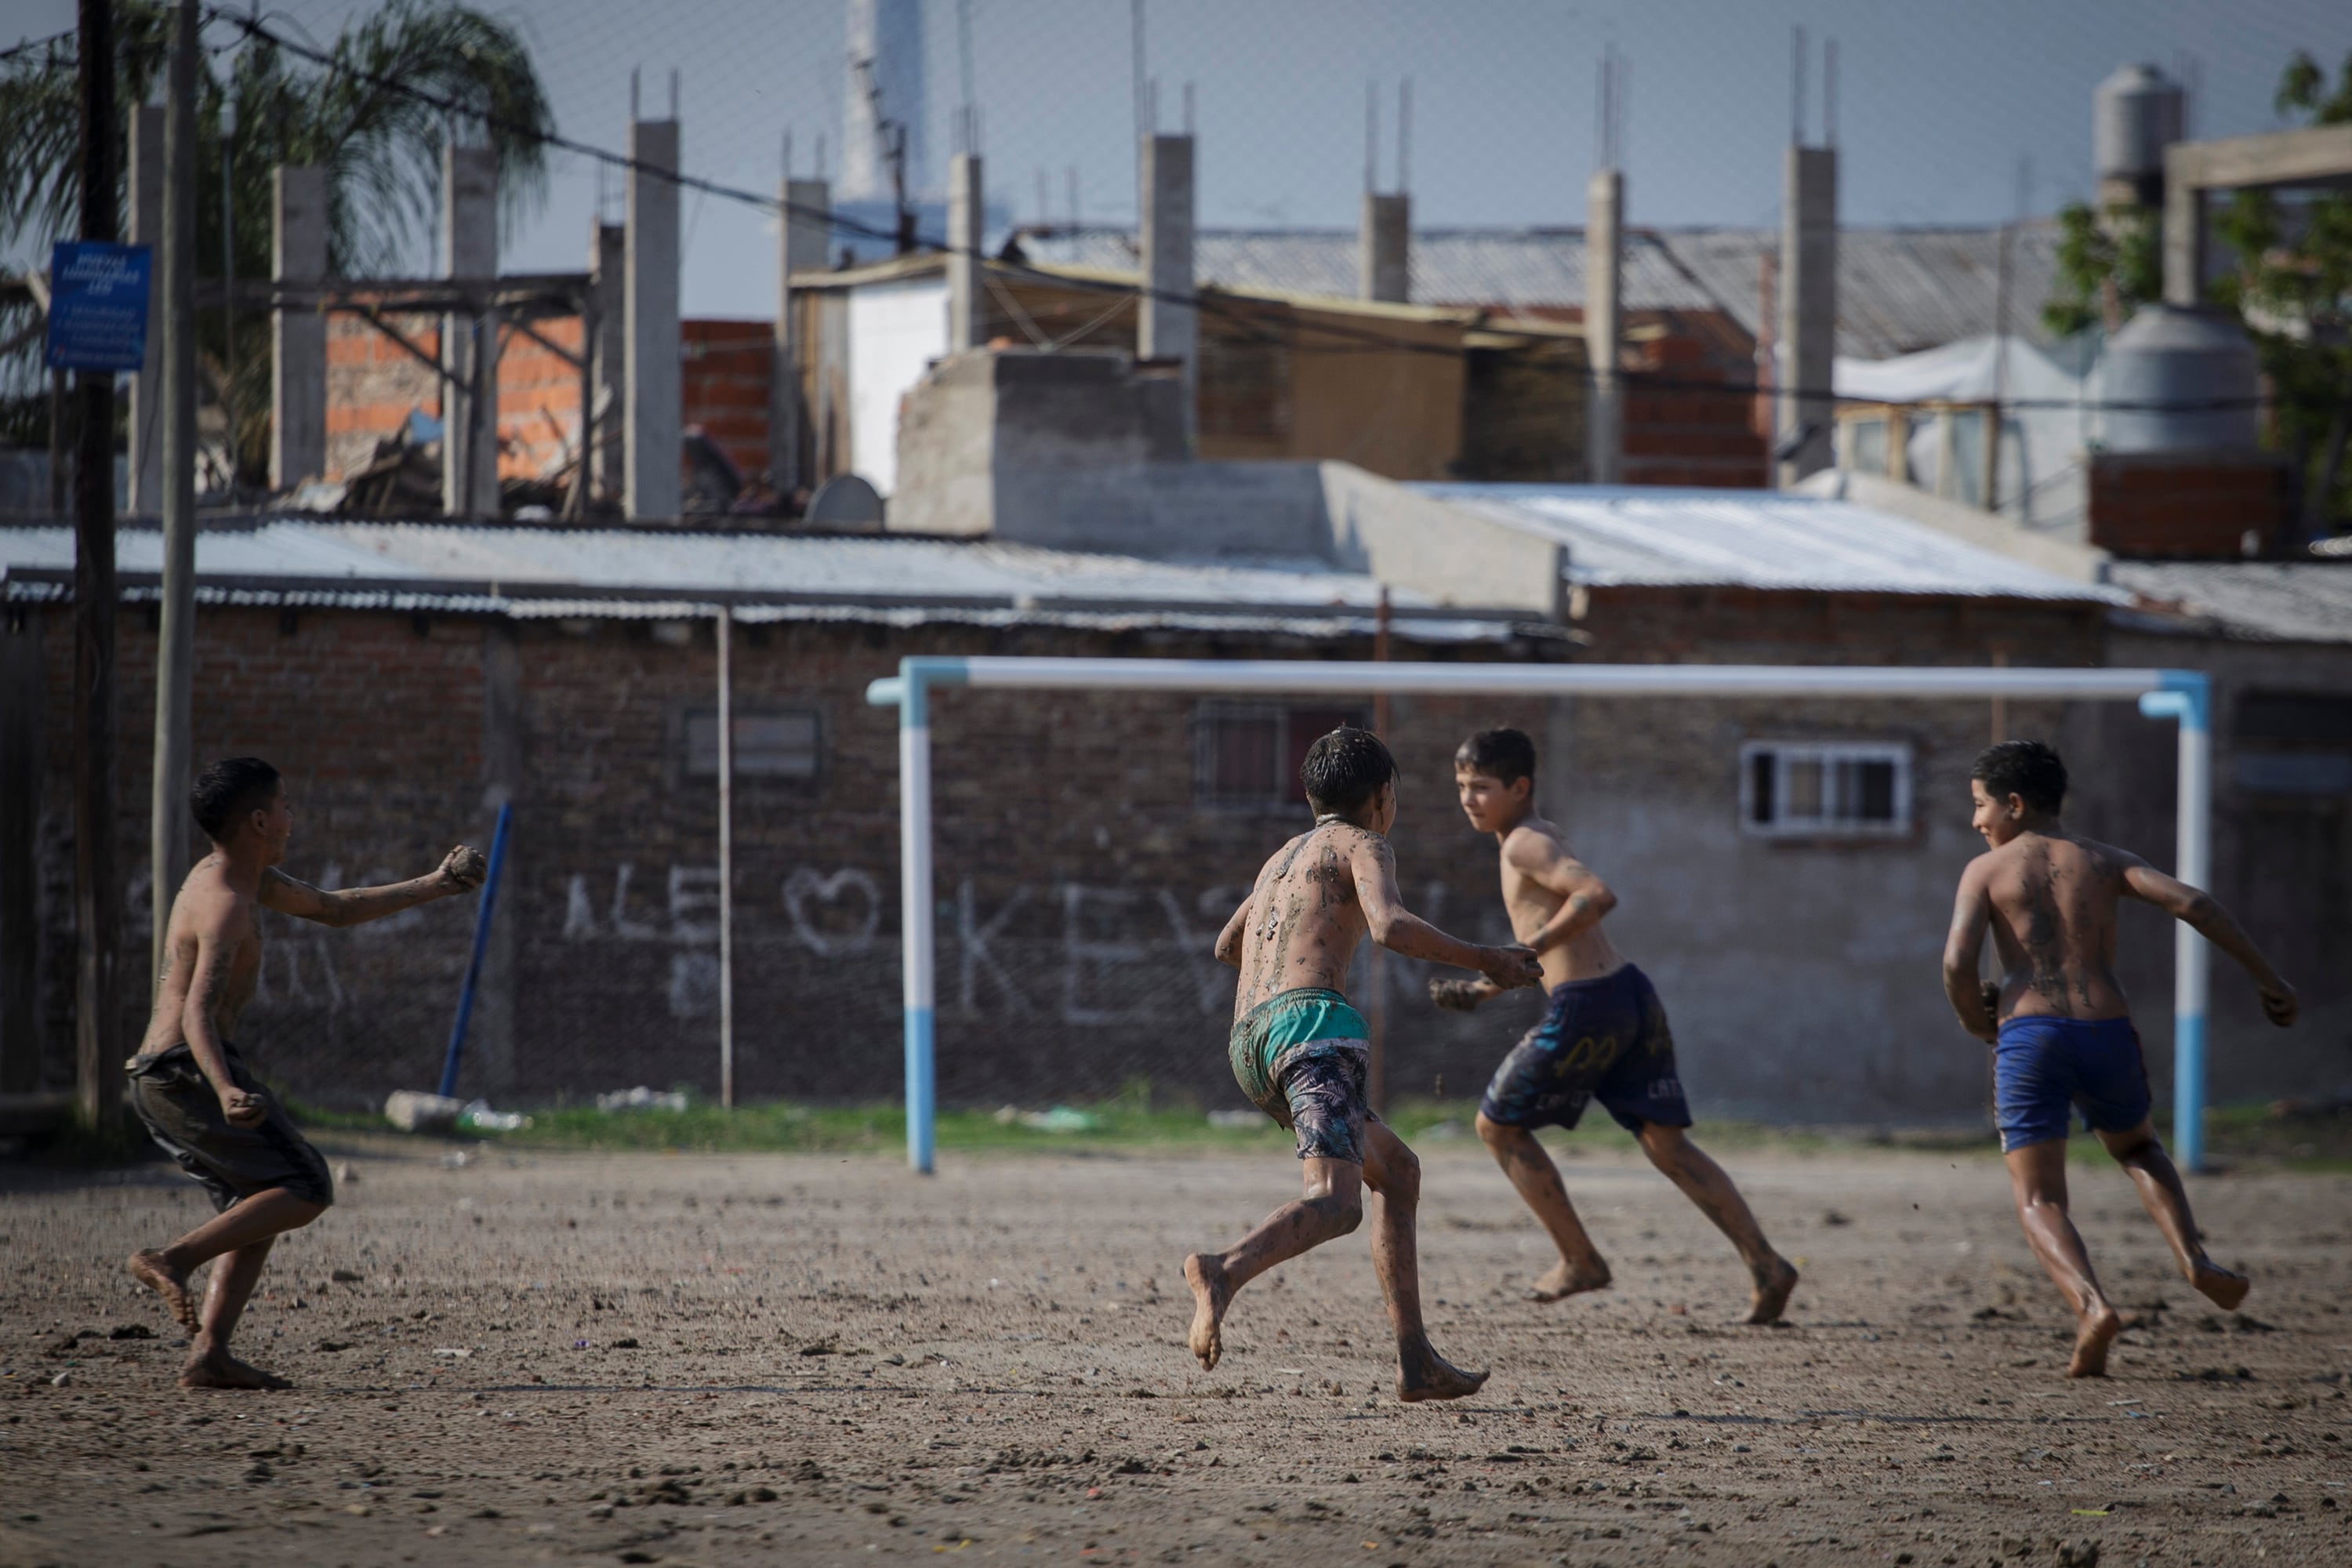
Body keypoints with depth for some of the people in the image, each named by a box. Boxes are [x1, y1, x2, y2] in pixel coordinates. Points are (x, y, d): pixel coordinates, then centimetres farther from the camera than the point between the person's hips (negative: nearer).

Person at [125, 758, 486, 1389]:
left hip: (156, 1079, 10)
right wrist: (227, 1093, -46)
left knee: (257, 1207, 10)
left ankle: (208, 1352, -4)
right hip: (187, 1072, -10)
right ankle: (173, 1260, -20)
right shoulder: (225, 906, -17)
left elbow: (334, 909, 30)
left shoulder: (249, 879, 15)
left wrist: (434, 886, 30)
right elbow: (197, 1012, -30)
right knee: (306, 1190, -10)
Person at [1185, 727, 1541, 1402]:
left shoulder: (1283, 858, 31)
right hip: (1308, 1024, -9)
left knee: (1398, 1171, 23)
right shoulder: (1364, 846, 8)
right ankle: (1224, 1272, -54)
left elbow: (1227, 946, 48)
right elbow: (1390, 927, -14)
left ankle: (1416, 1359, 16)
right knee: (1336, 1202, -26)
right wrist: (1484, 960, -2)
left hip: (1248, 1044, 9)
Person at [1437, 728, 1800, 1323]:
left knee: (1499, 1126, 9)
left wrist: (1527, 950, -19)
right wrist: (1483, 989, 21)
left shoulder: (1525, 845, -8)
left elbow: (1597, 896, -25)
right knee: (1667, 1144, 8)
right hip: (1632, 992, 9)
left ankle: (1579, 1261, 12)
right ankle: (1765, 1265, -3)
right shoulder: (1544, 840, 22)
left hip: (1585, 1008, -9)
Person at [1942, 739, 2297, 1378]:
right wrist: (2268, 978, 5)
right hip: (2107, 1036, 3)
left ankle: (2091, 1306, -26)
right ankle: (2193, 1258, 6)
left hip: (2029, 1037, -3)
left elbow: (1957, 961, -5)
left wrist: (1979, 1026, 15)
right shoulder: (2105, 861, 16)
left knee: (2038, 1201, 3)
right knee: (2138, 1149, 32)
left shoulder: (1986, 870, 10)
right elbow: (2193, 903, 1)